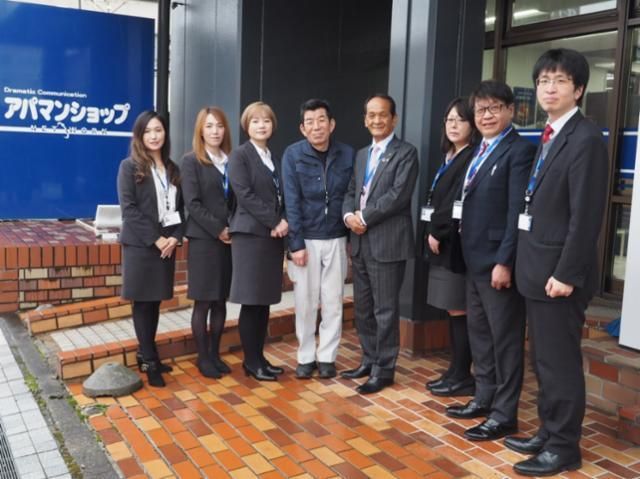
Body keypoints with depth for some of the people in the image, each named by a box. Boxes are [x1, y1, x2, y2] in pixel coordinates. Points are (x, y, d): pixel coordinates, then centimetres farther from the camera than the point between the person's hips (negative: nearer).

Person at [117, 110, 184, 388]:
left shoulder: (172, 169, 11)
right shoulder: (129, 167, -3)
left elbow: (180, 207, 9)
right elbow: (129, 209, -11)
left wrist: (175, 237, -7)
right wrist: (155, 238, -16)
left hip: (167, 244, 5)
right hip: (140, 244, -4)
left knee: (155, 301, 9)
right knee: (142, 302, 1)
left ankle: (146, 355, 21)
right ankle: (150, 361, 8)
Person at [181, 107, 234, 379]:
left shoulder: (231, 161, 11)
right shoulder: (191, 161, -2)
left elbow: (236, 201, 10)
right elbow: (193, 203, -10)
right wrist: (218, 229, -13)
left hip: (229, 240, 4)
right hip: (203, 239, -4)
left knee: (221, 301, 10)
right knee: (203, 302, 1)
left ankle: (214, 353, 21)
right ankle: (202, 357, 12)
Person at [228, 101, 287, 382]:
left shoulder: (275, 157, 17)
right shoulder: (239, 155, -3)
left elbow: (282, 195, 13)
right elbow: (245, 195, -13)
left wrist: (285, 222, -6)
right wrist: (275, 221, -15)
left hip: (274, 235, 6)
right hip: (250, 234, -6)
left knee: (265, 301, 10)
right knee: (251, 302, -2)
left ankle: (259, 357, 19)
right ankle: (251, 361, 9)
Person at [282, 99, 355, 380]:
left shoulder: (348, 155, 0)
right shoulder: (293, 155, -5)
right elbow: (292, 201, -8)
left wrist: (353, 238, 0)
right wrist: (296, 243, -12)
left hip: (336, 239, 1)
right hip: (305, 239, -1)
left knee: (333, 302, 7)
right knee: (305, 301, 7)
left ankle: (327, 357, 20)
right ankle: (306, 357, 21)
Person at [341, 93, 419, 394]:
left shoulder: (405, 153, -4)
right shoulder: (361, 155, 18)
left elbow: (399, 195, -16)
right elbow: (351, 192, 15)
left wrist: (364, 217, -13)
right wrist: (349, 215, -6)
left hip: (387, 242, -7)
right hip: (360, 242, 7)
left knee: (385, 309, 0)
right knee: (363, 308, 14)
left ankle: (383, 369, 11)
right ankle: (369, 361, 28)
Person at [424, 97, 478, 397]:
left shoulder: (473, 158, -11)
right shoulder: (450, 157, 16)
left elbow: (460, 203, -18)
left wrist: (438, 233, -11)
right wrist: (433, 233, 5)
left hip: (455, 245, -9)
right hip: (443, 244, 9)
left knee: (459, 311, -2)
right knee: (452, 311, 12)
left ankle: (463, 378, 8)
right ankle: (456, 372, 21)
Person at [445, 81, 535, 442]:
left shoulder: (520, 150, -11)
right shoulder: (481, 151, 16)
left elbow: (518, 211, -18)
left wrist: (505, 262, -21)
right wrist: (469, 254, 11)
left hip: (498, 261, -9)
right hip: (475, 260, 9)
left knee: (505, 339, 2)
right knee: (480, 334, 17)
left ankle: (505, 414, 12)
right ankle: (484, 398, 31)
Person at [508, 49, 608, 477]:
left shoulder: (586, 139, -14)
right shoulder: (550, 136, 14)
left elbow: (586, 215, -19)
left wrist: (566, 273, -20)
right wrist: (533, 265, 13)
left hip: (559, 271, -9)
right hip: (538, 268, 9)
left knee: (561, 362, 2)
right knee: (544, 360, 17)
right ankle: (549, 433, 31)